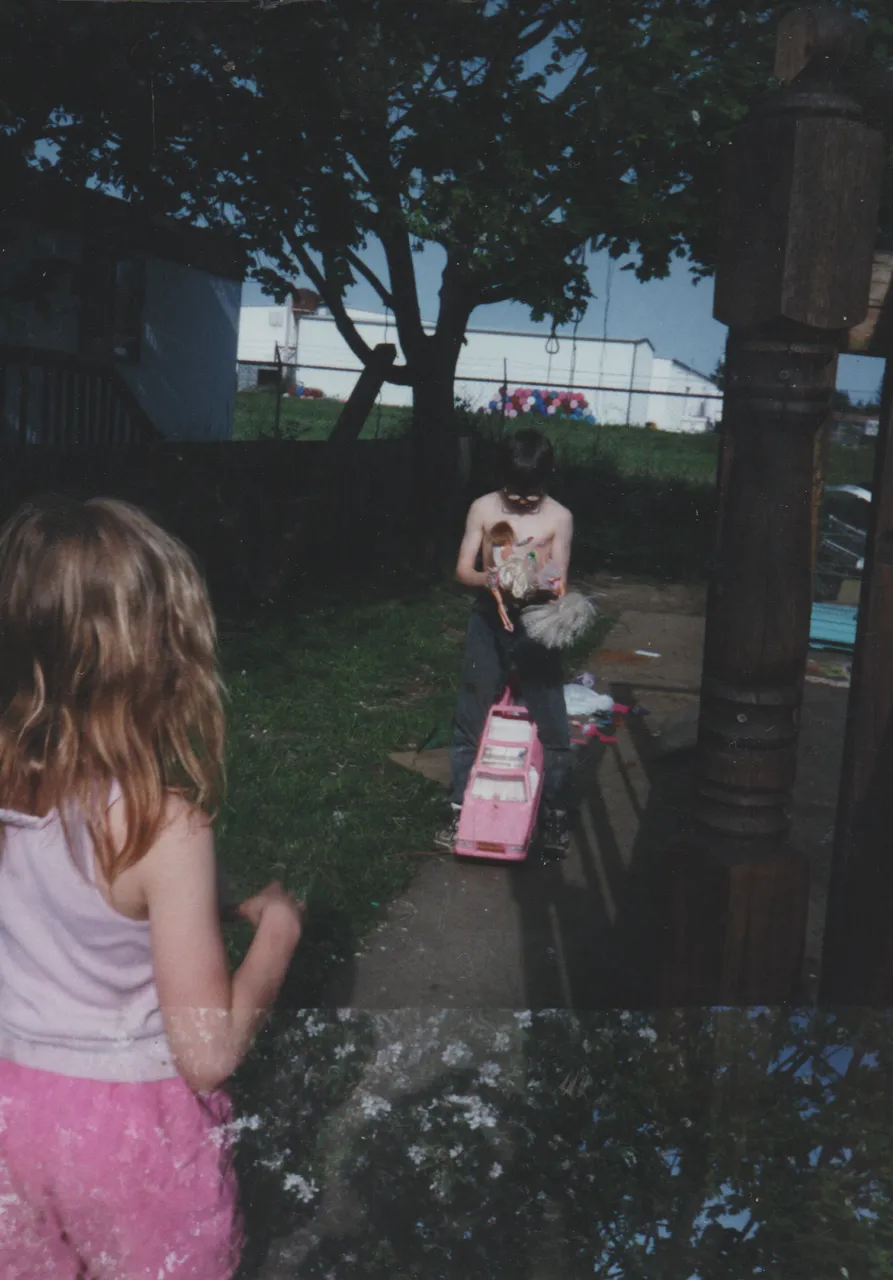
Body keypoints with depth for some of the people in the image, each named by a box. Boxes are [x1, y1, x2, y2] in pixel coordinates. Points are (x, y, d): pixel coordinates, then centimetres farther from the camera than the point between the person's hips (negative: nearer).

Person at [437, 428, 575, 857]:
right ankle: (460, 809, 21)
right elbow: (462, 569, -2)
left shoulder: (559, 517, -5)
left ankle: (557, 814, 15)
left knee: (550, 723, 0)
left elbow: (559, 580, -4)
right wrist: (486, 578, -24)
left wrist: (550, 587, -28)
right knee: (471, 719, 8)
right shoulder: (483, 508, -2)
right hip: (488, 619, 1)